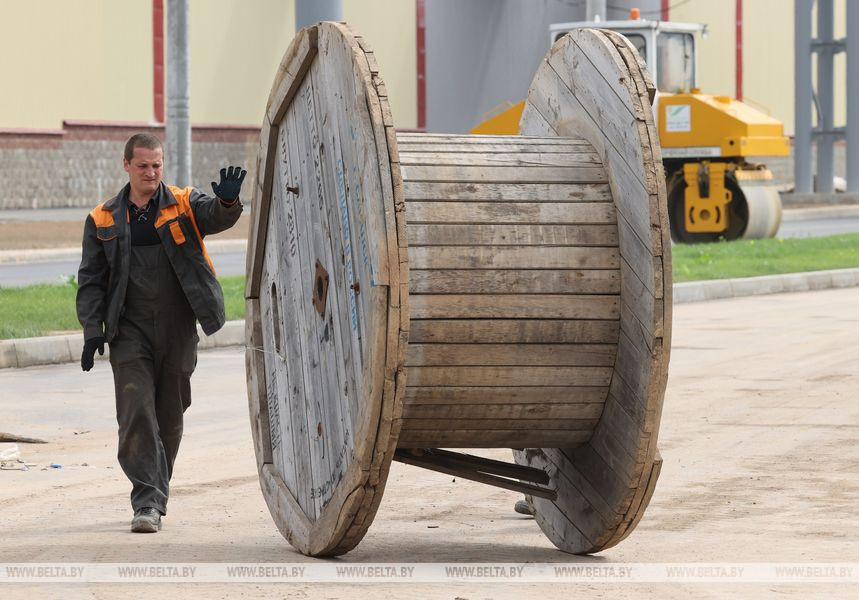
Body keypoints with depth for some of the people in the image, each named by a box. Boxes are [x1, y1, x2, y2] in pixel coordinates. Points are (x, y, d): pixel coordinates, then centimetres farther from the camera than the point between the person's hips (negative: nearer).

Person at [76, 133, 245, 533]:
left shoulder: (184, 205, 6)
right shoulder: (103, 220, 8)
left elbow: (217, 218, -15)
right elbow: (91, 279, 8)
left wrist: (227, 201, -39)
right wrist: (92, 331, -2)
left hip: (178, 331, 1)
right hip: (130, 332, -1)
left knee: (170, 417, 9)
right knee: (137, 413, -12)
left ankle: (156, 495, 24)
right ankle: (147, 502, -13)